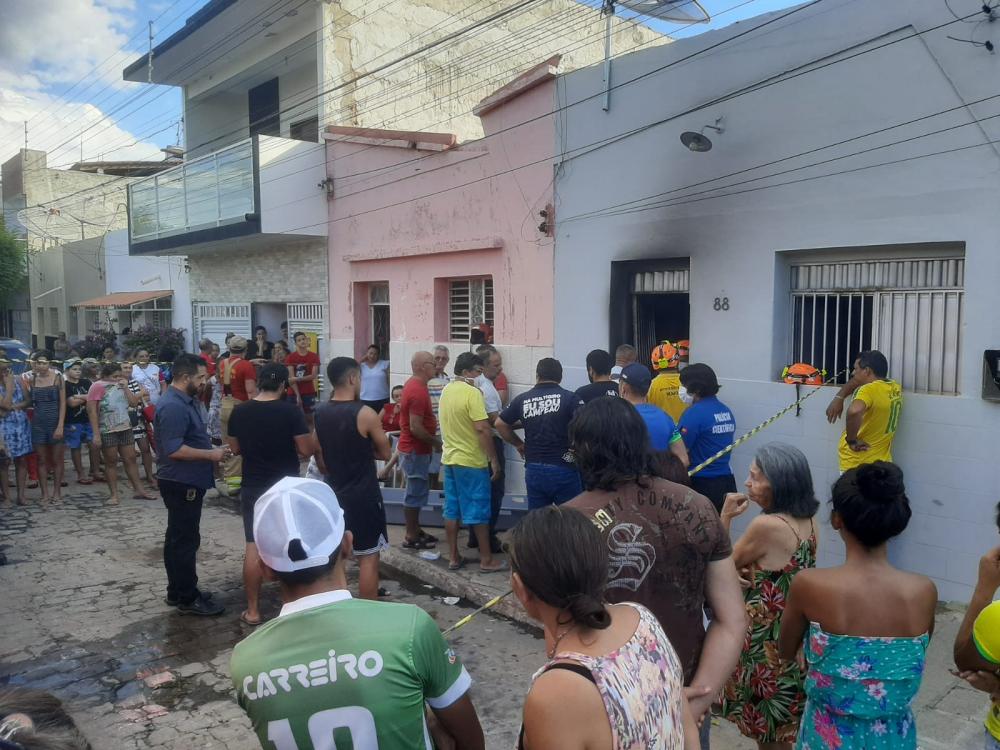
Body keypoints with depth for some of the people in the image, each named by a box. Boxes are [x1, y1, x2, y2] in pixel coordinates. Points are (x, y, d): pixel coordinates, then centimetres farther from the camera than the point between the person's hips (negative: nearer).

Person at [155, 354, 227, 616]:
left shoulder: (185, 400, 11)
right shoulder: (173, 406, -22)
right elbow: (174, 449, -28)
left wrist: (211, 450, 10)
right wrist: (210, 454, -20)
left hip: (186, 482, 11)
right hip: (182, 483, -11)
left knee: (178, 538, 17)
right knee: (185, 540, -2)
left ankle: (178, 592, 27)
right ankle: (187, 599, 7)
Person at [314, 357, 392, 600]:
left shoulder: (320, 414, 2)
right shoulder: (365, 414, -16)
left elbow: (320, 460, 9)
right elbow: (385, 453, -7)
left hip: (334, 493, 7)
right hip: (363, 496, -6)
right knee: (368, 557, 2)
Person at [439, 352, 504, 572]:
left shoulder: (446, 391, 8)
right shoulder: (472, 393, -18)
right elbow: (482, 429, -22)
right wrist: (494, 459, -16)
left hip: (450, 458, 8)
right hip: (471, 461, -8)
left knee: (452, 509, 11)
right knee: (478, 511, 1)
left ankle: (453, 557, 18)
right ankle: (486, 560, 8)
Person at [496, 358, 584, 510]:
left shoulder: (522, 399, 3)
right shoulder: (570, 398, -6)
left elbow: (500, 424, 10)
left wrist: (518, 444, 21)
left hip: (534, 470, 3)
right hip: (564, 469, -3)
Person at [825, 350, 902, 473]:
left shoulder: (869, 390, -20)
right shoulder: (895, 388, 7)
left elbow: (854, 411, -41)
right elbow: (857, 380, 22)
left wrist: (851, 440, -26)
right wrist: (839, 397, 9)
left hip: (857, 466, -8)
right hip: (881, 464, 8)